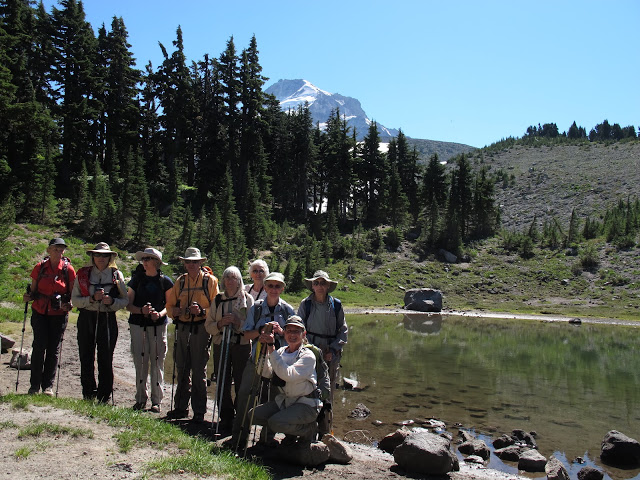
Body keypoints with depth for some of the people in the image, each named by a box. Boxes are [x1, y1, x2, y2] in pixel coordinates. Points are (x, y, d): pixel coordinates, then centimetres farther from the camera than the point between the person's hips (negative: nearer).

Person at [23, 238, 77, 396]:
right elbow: (33, 290, 9)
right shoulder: (40, 267, 2)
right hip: (40, 312, 1)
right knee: (39, 346, -5)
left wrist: (69, 305, -16)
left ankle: (48, 385, 14)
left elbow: (73, 293, 3)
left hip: (59, 314, 0)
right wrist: (28, 297, -12)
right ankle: (35, 385, 8)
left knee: (54, 349, 3)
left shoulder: (68, 269, -2)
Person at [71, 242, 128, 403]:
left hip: (108, 319, -1)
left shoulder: (117, 275, 6)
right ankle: (88, 396, 19)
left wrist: (112, 301, -14)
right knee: (86, 359, 5)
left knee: (106, 360, 0)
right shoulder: (83, 274, 8)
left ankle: (104, 398, 9)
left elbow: (125, 300, 6)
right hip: (86, 318, 1)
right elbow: (74, 299, 3)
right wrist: (92, 298, -13)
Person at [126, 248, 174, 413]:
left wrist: (160, 314, -14)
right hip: (138, 324, 2)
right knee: (140, 362, 0)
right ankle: (141, 398, 12)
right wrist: (141, 310, -13)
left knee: (157, 362, -2)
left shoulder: (165, 281, 4)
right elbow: (129, 305, 6)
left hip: (159, 324, -1)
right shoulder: (137, 279, 8)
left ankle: (156, 400, 6)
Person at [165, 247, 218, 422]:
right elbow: (170, 305, 15)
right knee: (182, 369, 11)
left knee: (199, 371, -1)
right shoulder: (180, 281, 13)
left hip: (201, 328, -4)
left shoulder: (210, 280, 0)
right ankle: (181, 407, 23)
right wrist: (178, 311, -7)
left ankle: (199, 411, 8)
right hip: (182, 328, 5)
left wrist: (202, 311, -21)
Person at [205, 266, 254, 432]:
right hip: (220, 345, 3)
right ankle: (226, 418, 16)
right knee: (222, 383, 4)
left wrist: (238, 322, -18)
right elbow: (208, 325, 10)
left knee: (241, 383, -3)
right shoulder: (218, 299, 13)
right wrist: (220, 323, -9)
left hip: (242, 345, -3)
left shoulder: (247, 298, 4)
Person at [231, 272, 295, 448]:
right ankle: (239, 436, 10)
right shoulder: (256, 308, 5)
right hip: (257, 358, 1)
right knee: (245, 394, -2)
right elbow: (247, 335, 4)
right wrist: (262, 329, -15)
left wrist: (281, 331, -14)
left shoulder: (288, 310, 4)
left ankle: (268, 438, 17)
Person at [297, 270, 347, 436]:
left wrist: (333, 350, -4)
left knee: (328, 392, 4)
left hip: (331, 355, 1)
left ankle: (325, 432, 14)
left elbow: (343, 331, 8)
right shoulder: (305, 304, 4)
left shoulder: (336, 305, 6)